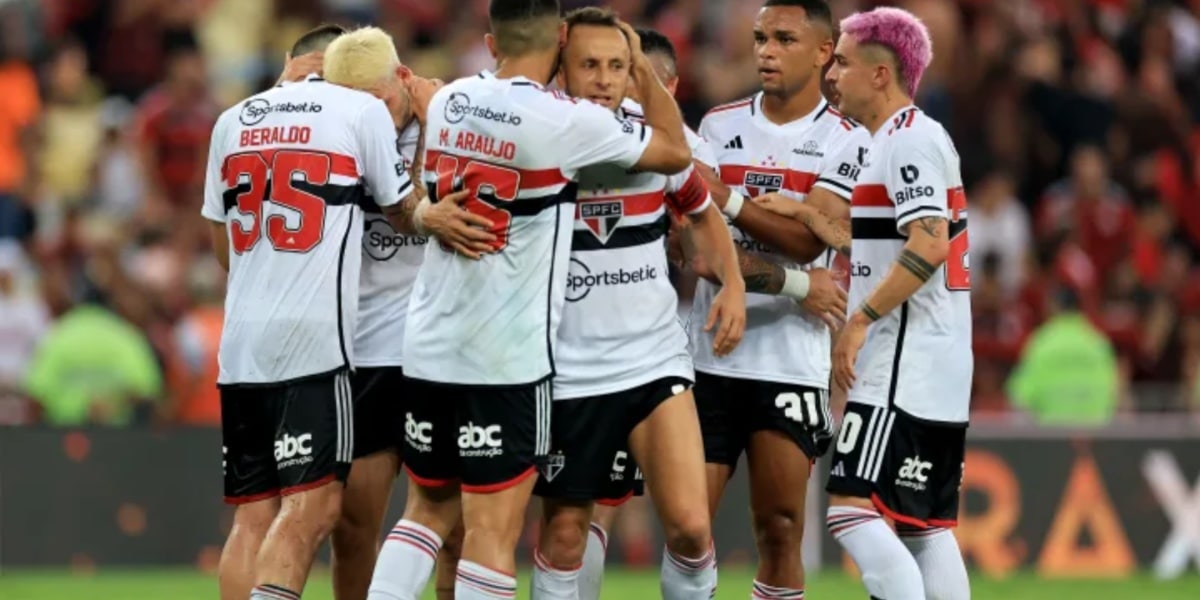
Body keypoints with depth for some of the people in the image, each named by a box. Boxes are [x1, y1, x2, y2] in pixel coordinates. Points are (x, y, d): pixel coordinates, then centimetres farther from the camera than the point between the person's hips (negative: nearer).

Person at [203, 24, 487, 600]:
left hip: (241, 339, 6)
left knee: (254, 514, 6)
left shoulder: (234, 120, 16)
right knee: (310, 507, -7)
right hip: (314, 338, -6)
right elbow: (404, 211, 11)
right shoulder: (366, 111, 1)